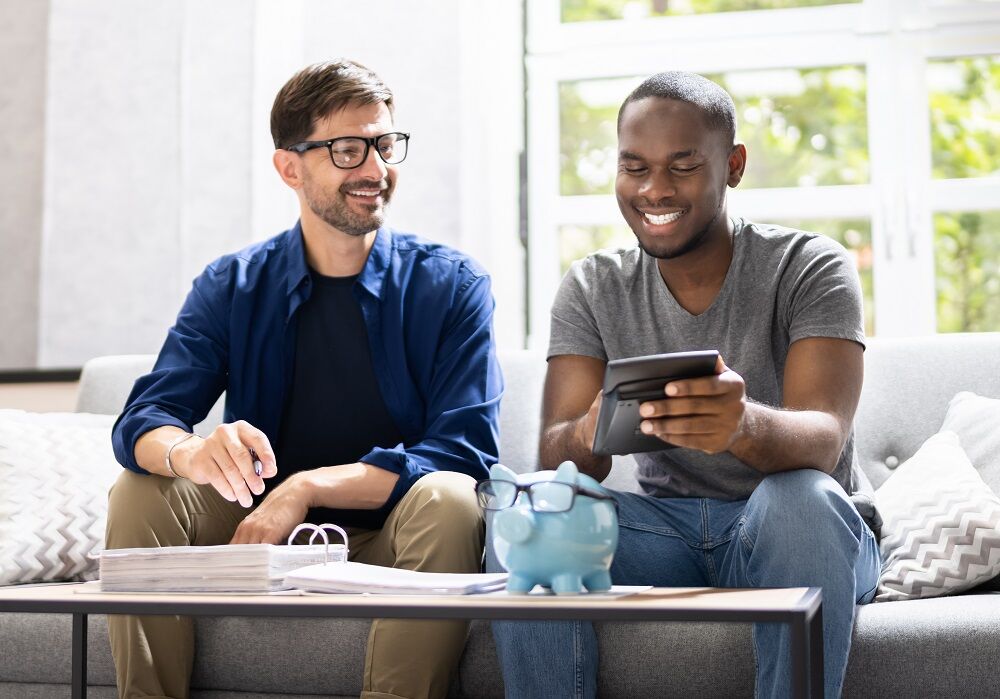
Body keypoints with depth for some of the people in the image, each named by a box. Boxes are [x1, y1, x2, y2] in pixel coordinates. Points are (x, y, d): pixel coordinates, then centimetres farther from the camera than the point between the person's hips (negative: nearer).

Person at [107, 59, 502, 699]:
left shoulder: (452, 285, -4)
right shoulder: (231, 287, 3)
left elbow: (464, 449, -15)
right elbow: (142, 421, -8)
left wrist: (307, 487, -25)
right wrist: (191, 451, -34)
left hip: (388, 543, -2)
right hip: (259, 534, 2)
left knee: (448, 500, -32)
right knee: (141, 491, -19)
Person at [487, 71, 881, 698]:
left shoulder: (809, 269, -6)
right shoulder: (592, 289, 3)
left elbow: (822, 439, -22)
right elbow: (558, 457, -8)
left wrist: (744, 426, -47)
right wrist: (588, 434, -34)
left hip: (813, 532, -2)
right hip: (666, 529, 3)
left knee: (801, 499, -36)